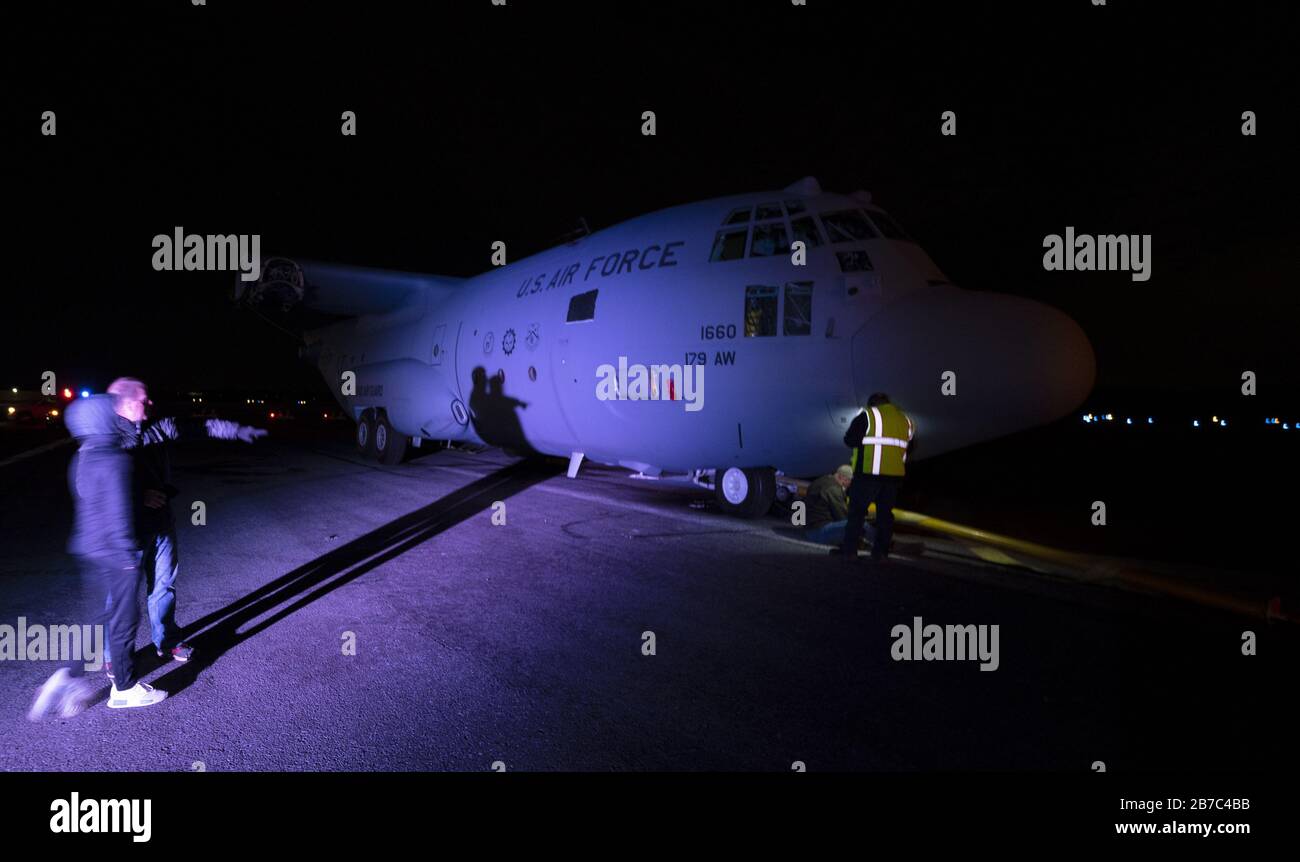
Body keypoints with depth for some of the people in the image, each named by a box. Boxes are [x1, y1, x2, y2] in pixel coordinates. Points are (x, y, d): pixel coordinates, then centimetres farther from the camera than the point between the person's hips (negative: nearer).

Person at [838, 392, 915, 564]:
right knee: (885, 513, 12)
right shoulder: (906, 420, 15)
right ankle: (880, 552, 11)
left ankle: (849, 550, 1)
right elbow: (908, 448, 19)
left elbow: (849, 440, -5)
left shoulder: (867, 416, -2)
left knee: (857, 511, 3)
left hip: (868, 473, -4)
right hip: (895, 475, 4)